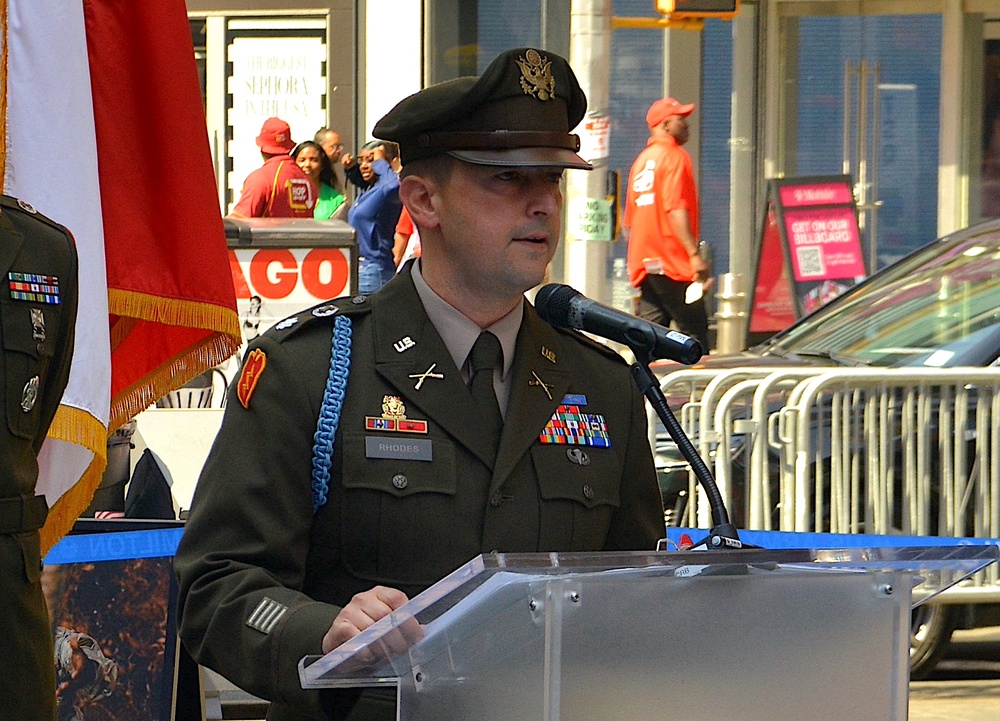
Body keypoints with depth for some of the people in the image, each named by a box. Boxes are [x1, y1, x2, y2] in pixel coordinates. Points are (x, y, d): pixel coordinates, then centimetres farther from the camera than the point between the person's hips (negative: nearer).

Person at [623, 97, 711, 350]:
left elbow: (629, 223, 23)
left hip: (644, 263, 8)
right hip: (673, 263, -8)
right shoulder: (674, 156, -6)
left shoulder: (641, 161, 20)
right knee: (695, 332, -9)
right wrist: (695, 253, -21)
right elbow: (676, 209, -18)